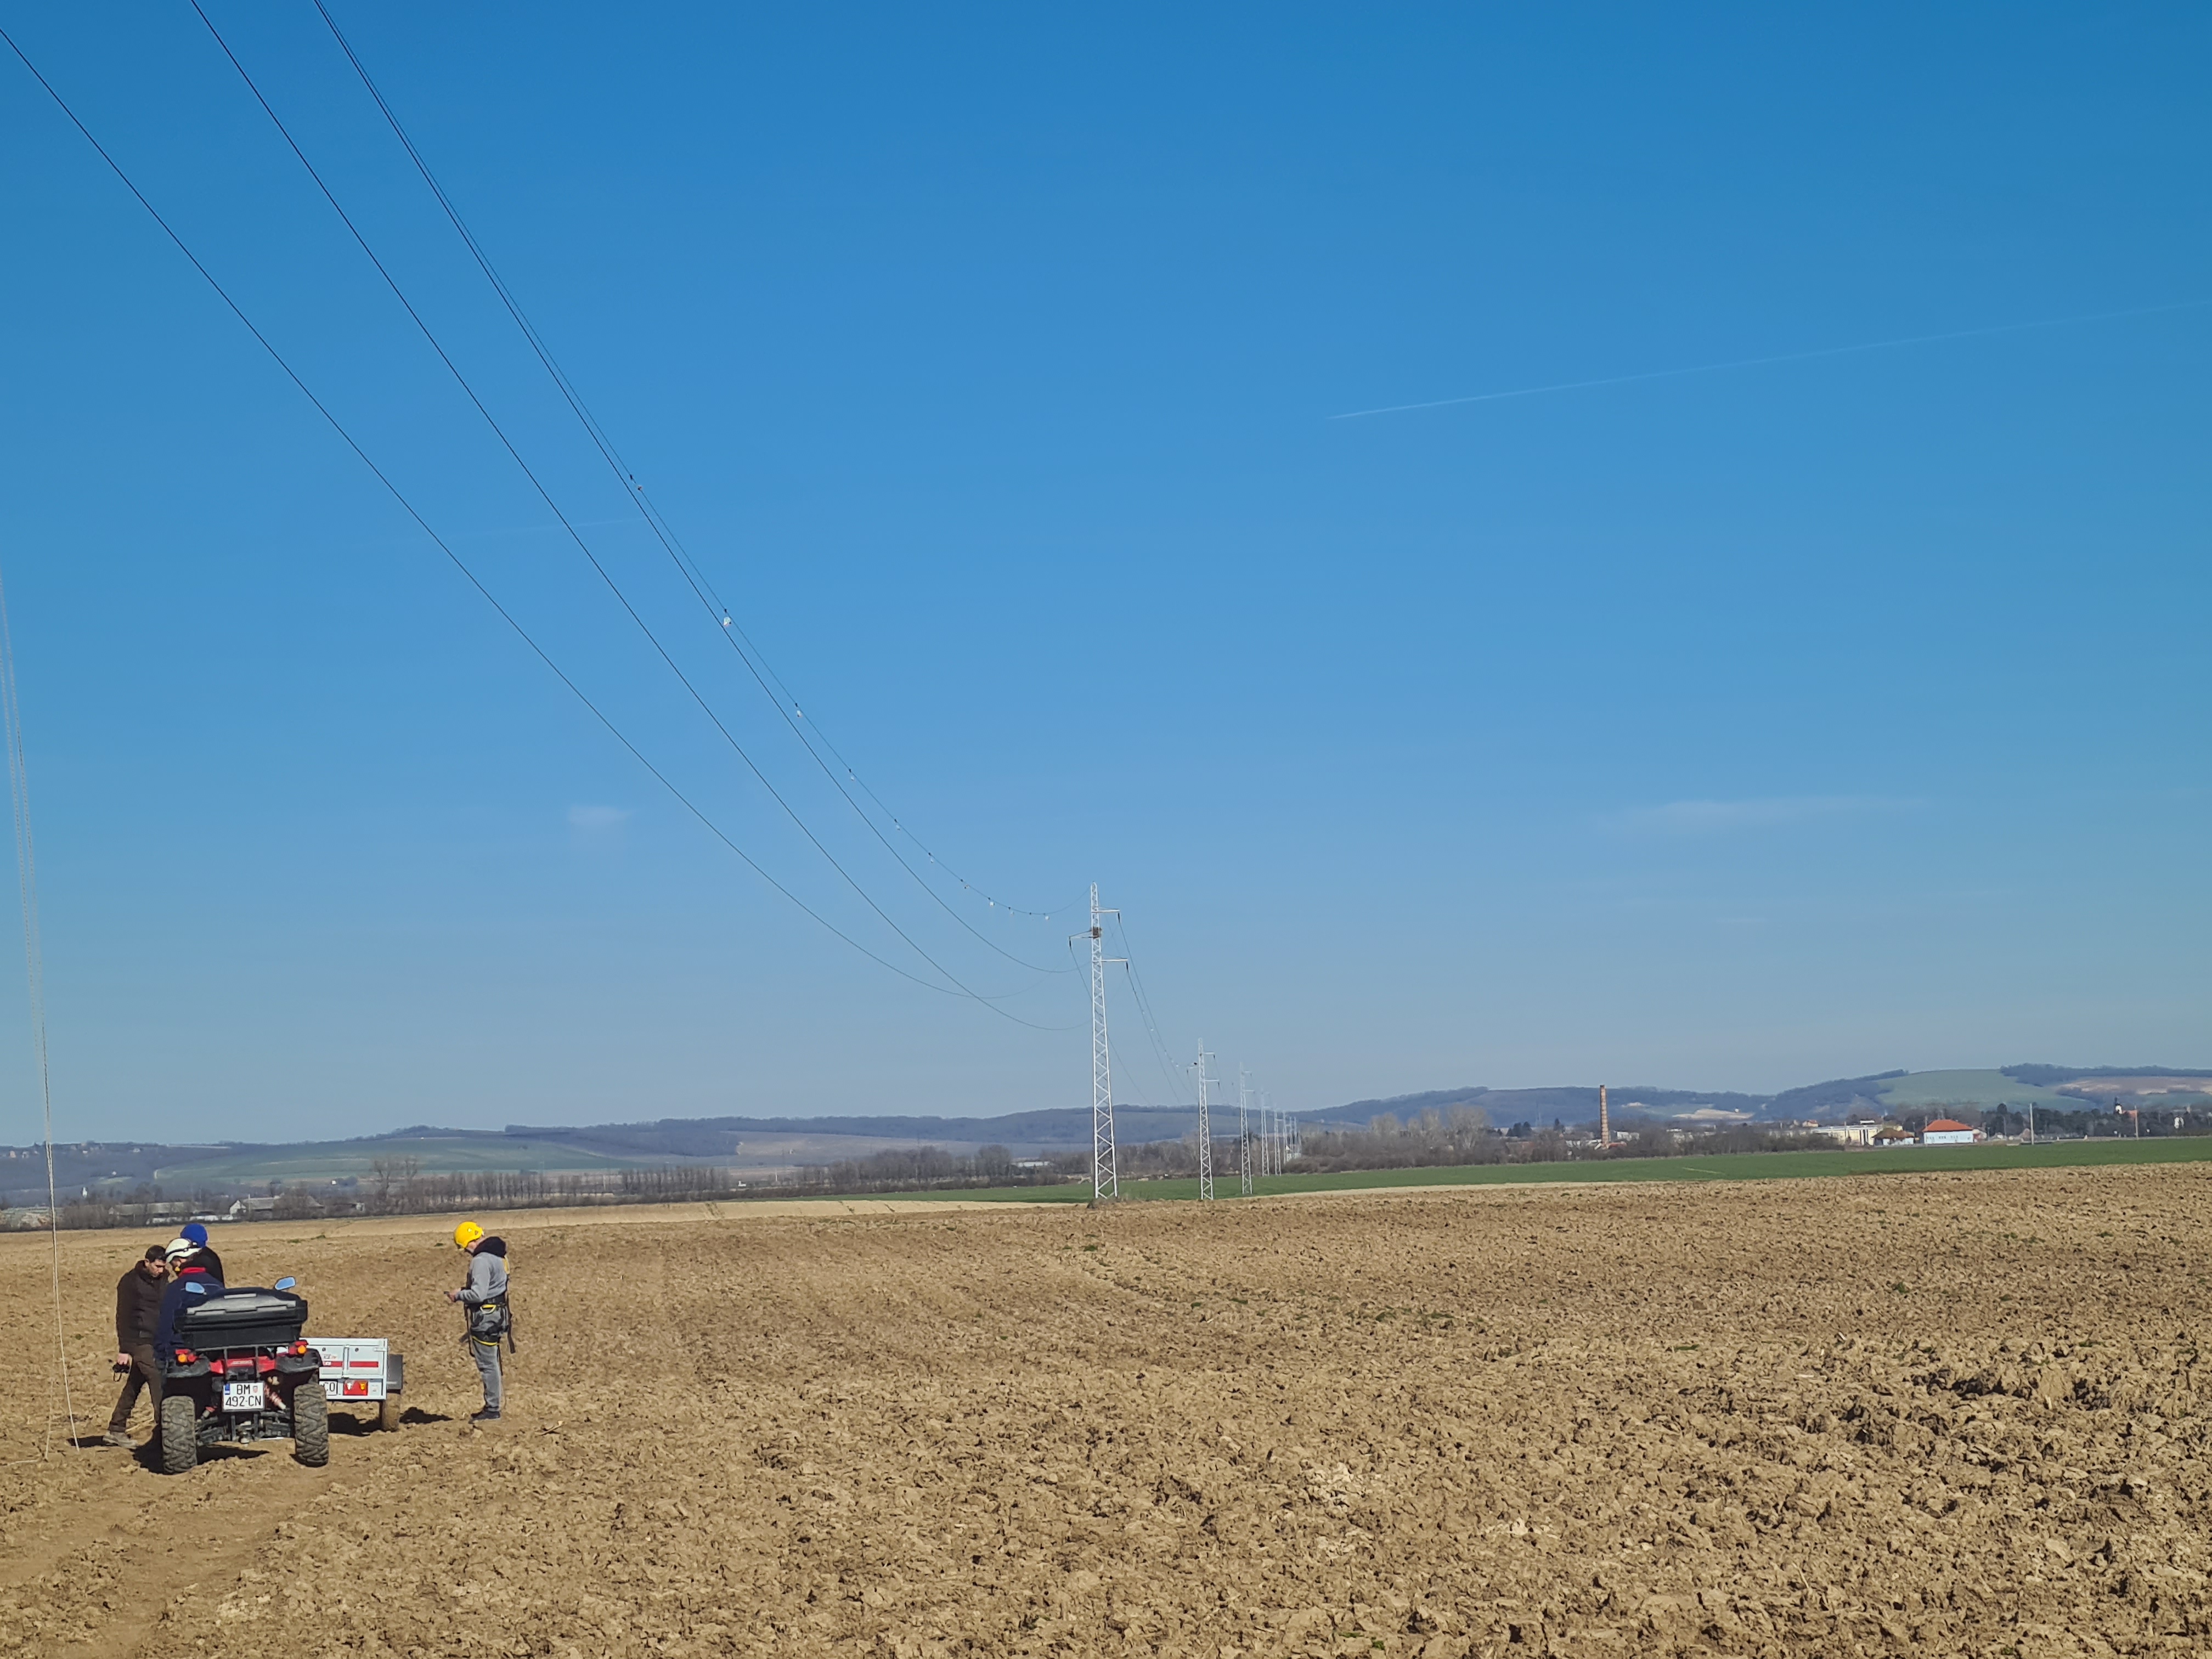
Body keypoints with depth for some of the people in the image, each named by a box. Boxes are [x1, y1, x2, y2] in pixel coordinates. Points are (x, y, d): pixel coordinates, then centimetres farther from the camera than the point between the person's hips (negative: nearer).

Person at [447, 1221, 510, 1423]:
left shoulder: (481, 1261, -21)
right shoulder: (498, 1255, 10)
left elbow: (478, 1294, -26)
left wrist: (458, 1296, -10)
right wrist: (466, 1290, 17)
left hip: (485, 1316, -10)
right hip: (498, 1313, 10)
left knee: (487, 1363, -2)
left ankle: (492, 1411, 4)